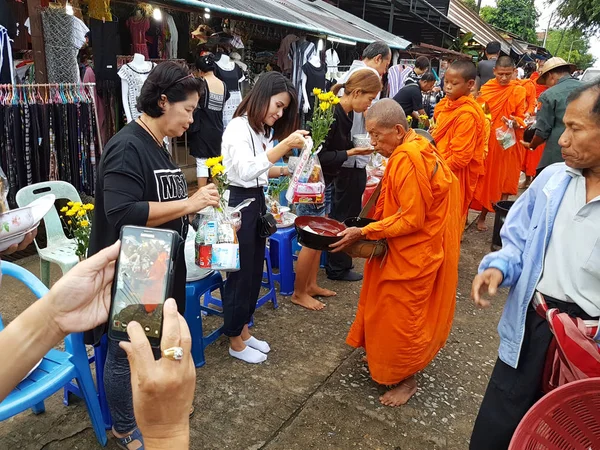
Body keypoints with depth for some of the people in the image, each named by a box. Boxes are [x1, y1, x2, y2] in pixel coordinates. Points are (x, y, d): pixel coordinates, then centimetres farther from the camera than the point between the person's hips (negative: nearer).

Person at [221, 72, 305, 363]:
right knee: (240, 273, 2)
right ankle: (235, 341, 20)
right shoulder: (238, 127, -15)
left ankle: (243, 330, 33)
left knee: (254, 271, 16)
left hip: (257, 202, 9)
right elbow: (246, 170, -30)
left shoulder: (264, 130, 11)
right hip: (240, 203, -9)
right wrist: (283, 146, -34)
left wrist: (284, 170, 1)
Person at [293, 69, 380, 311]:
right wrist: (351, 153, -19)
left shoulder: (346, 113, 4)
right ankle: (299, 293, 20)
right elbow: (319, 156, -26)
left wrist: (358, 148, -4)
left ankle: (311, 285, 33)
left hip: (325, 182, 9)